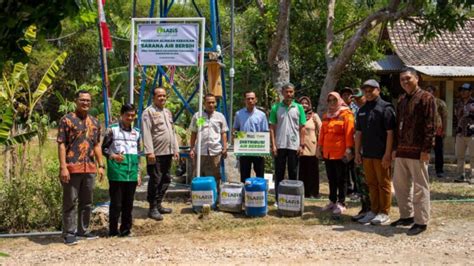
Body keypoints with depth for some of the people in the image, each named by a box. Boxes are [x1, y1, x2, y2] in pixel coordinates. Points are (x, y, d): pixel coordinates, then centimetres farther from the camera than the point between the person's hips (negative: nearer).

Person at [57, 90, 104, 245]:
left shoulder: (95, 122, 13)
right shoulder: (67, 120, -4)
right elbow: (61, 145, -8)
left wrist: (100, 165, 11)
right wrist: (63, 167, -15)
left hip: (90, 168, 6)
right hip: (72, 168, -6)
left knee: (87, 202, 12)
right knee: (70, 202, 0)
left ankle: (83, 230, 23)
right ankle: (69, 233, 7)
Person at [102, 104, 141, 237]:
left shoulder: (136, 133, 15)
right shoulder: (112, 129, 0)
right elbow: (104, 148, 1)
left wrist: (138, 173, 16)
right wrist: (112, 156, -18)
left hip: (132, 174, 5)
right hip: (117, 173, -4)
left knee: (128, 204, 9)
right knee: (116, 204, -2)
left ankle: (126, 229, 20)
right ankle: (113, 231, 9)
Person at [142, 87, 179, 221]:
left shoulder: (168, 112, 18)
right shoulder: (149, 112, -7)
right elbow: (146, 133, -14)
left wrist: (176, 149, 15)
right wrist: (149, 152, -20)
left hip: (168, 153, 8)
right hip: (156, 153, -8)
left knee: (165, 180, 12)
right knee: (155, 181, -3)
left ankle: (158, 205, 23)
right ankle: (152, 208, 5)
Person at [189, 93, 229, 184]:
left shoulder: (220, 116, 9)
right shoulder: (197, 116, 7)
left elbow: (223, 133, 10)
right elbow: (193, 134, 10)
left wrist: (225, 148, 0)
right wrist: (192, 149, 4)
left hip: (215, 151, 0)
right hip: (200, 151, 0)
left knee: (215, 176, 6)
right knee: (198, 176, 3)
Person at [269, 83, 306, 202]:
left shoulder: (299, 107, 4)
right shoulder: (276, 107, 3)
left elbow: (302, 128, 4)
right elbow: (272, 128, 3)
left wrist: (301, 145, -3)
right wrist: (273, 145, -5)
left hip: (294, 146, 0)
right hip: (280, 146, 0)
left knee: (293, 174, 7)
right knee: (279, 174, 5)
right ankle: (278, 199, 13)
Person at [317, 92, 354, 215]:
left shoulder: (346, 114, -4)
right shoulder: (326, 116, 16)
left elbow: (349, 132, -11)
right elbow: (322, 132, 17)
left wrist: (348, 148, -17)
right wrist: (319, 147, 12)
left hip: (340, 153, -6)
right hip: (327, 152, 6)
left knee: (341, 179, 1)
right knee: (331, 178, 11)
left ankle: (341, 203, 5)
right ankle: (332, 201, 20)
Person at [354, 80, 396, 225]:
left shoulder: (385, 108, -7)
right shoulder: (362, 110, 13)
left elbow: (390, 133, -12)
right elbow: (358, 133, 16)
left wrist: (387, 154, -16)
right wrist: (357, 152, 10)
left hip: (381, 155, -6)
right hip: (367, 154, 6)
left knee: (384, 184, 2)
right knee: (371, 184, 13)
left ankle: (384, 213, 10)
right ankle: (374, 211, 23)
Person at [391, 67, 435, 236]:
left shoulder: (426, 98, -7)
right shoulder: (401, 100, 16)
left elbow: (429, 126, -13)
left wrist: (426, 149, -18)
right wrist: (395, 148, 13)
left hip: (417, 151, -8)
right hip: (401, 151, 8)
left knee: (420, 187, -1)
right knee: (400, 184, 13)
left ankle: (421, 222, 6)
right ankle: (406, 216, 26)